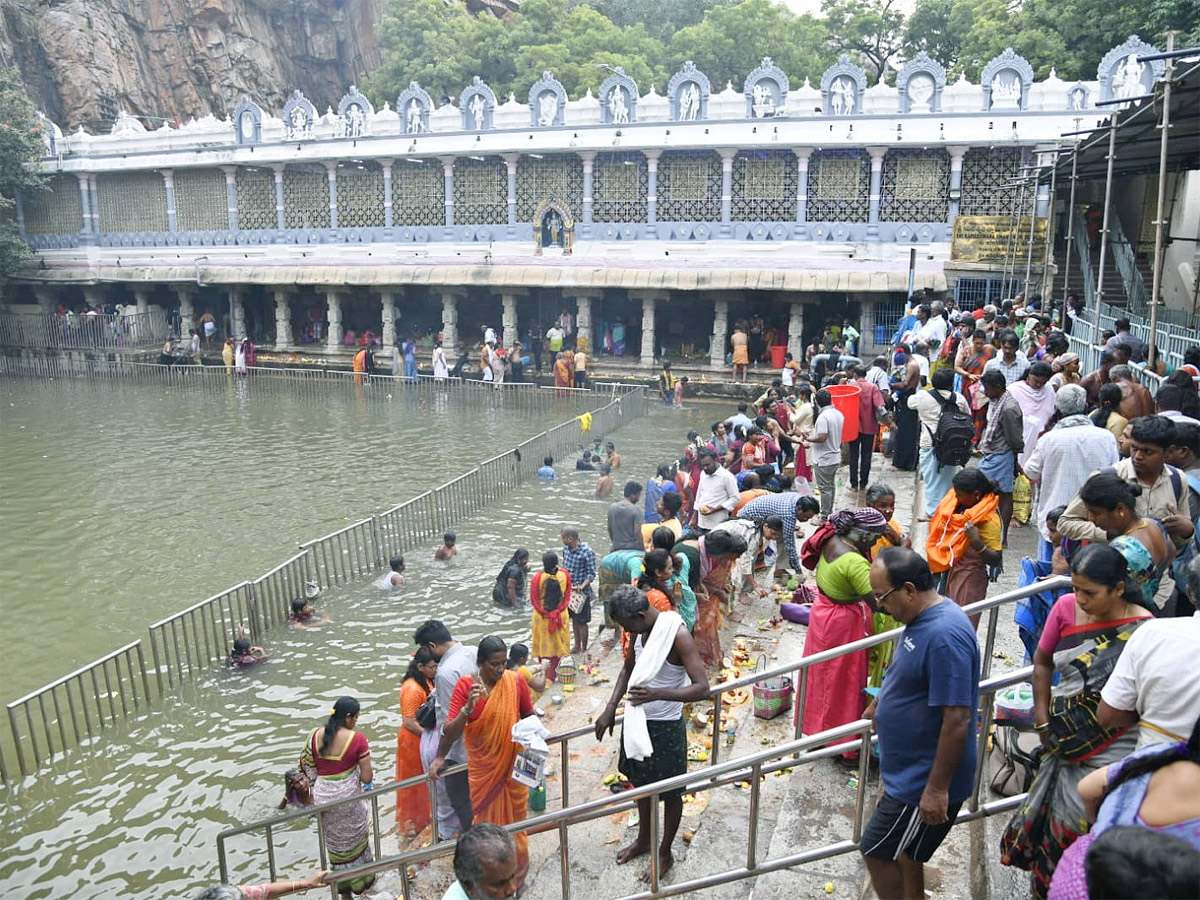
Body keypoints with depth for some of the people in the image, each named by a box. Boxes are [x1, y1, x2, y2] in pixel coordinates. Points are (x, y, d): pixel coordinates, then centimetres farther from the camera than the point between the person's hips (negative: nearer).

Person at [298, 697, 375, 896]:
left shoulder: (315, 735, -7)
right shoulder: (357, 739, -19)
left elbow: (306, 766, 3)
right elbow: (367, 777, -15)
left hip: (322, 796, 4)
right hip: (347, 795, -4)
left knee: (335, 841, 24)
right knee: (355, 838, 22)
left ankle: (342, 884, 41)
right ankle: (361, 880, 38)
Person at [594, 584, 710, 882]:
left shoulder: (677, 635, -28)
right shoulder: (640, 630, -5)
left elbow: (702, 688, -30)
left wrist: (656, 694, -42)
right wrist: (611, 707, 2)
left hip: (665, 727, -7)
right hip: (637, 721, 7)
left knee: (670, 793, 15)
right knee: (641, 782, 25)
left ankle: (665, 854, 35)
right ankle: (643, 840, 48)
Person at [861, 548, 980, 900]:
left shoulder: (945, 634, -29)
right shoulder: (922, 618, 3)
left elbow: (957, 719, -28)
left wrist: (937, 789, -24)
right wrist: (882, 705, 33)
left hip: (925, 781, -10)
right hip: (910, 771, 10)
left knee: (877, 852, 2)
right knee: (903, 852, 22)